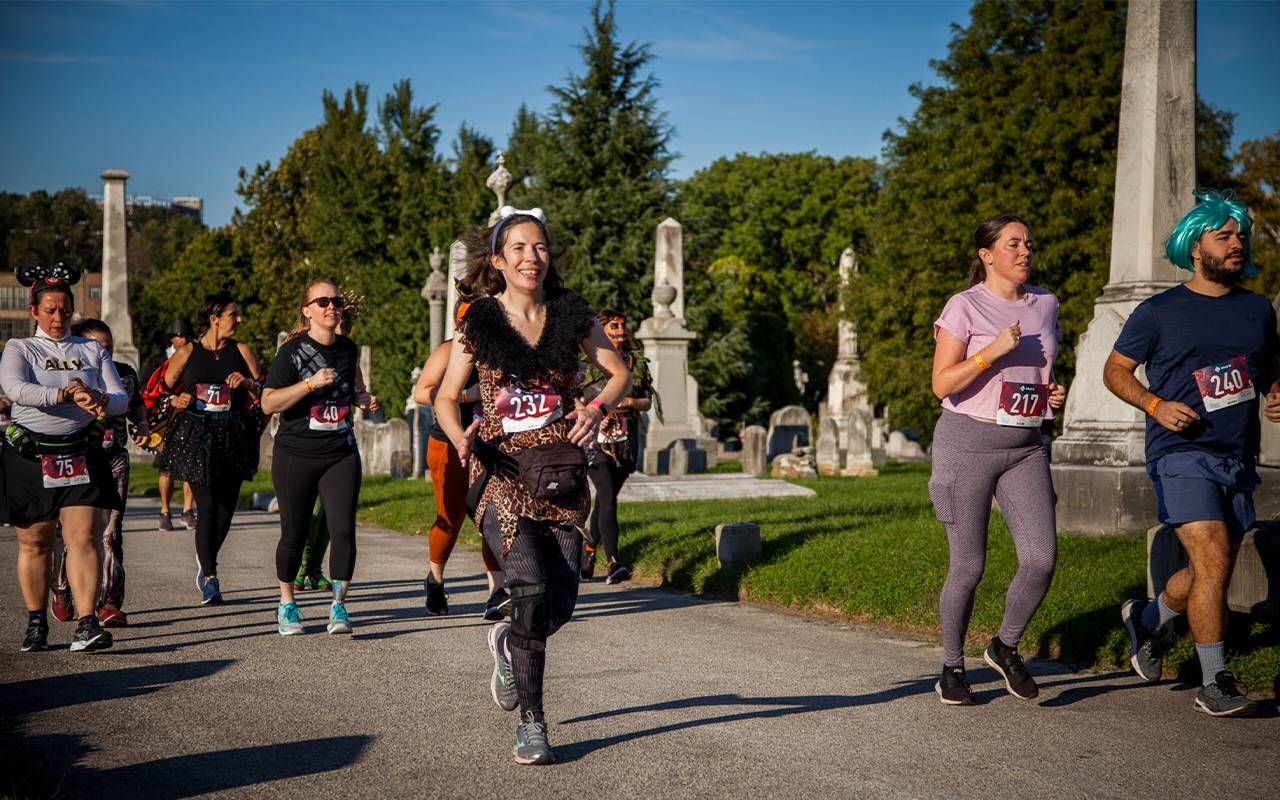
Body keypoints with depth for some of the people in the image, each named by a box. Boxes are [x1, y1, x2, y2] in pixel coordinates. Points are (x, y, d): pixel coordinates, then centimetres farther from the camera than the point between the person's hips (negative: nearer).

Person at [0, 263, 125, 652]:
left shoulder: (92, 350, 13)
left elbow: (121, 398, 5)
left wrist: (100, 400, -19)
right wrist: (67, 395, -28)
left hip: (80, 454, 1)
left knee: (82, 536, -11)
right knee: (34, 543, 6)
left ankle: (86, 625, -16)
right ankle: (36, 623, 19)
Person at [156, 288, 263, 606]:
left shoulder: (241, 351, 8)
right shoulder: (187, 352, 3)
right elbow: (163, 391, 14)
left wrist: (247, 383, -12)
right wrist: (175, 400, -7)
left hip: (232, 436, 3)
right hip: (195, 436, -3)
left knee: (226, 507, 5)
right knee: (207, 506, -11)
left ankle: (205, 560, 32)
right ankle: (210, 578, -4)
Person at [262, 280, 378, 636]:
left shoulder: (348, 348, 9)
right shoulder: (292, 351, -7)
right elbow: (269, 403, -13)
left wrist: (363, 399, 6)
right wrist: (312, 383, -22)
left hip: (341, 454, 3)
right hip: (296, 456, -3)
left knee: (343, 529, -9)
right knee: (294, 533, 6)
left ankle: (338, 605, 1)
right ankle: (287, 605, 25)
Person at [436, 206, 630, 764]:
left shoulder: (573, 315, 5)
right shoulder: (478, 323, 1)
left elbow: (619, 372, 11)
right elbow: (446, 397, 5)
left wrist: (597, 409, -10)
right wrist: (460, 436, -16)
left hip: (562, 470, 3)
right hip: (501, 469, -2)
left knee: (562, 600, -3)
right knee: (532, 589, -18)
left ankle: (509, 644, 35)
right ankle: (531, 724, 0)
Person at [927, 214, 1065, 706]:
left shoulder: (1045, 304, 12)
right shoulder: (965, 306, -5)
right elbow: (942, 384, -11)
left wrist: (1055, 394, 6)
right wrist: (993, 350, -20)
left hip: (1026, 447, 5)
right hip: (968, 443, -5)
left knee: (1041, 558, -10)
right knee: (968, 565, -1)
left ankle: (1005, 647, 15)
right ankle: (952, 668, 18)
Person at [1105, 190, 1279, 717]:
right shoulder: (1159, 312, -1)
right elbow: (1115, 370, 4)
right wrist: (1155, 405, -13)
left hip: (1238, 458, 6)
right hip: (1182, 455, -6)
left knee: (1215, 571, 12)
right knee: (1213, 561, -17)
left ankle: (1149, 619, 41)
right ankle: (1215, 685, -9)